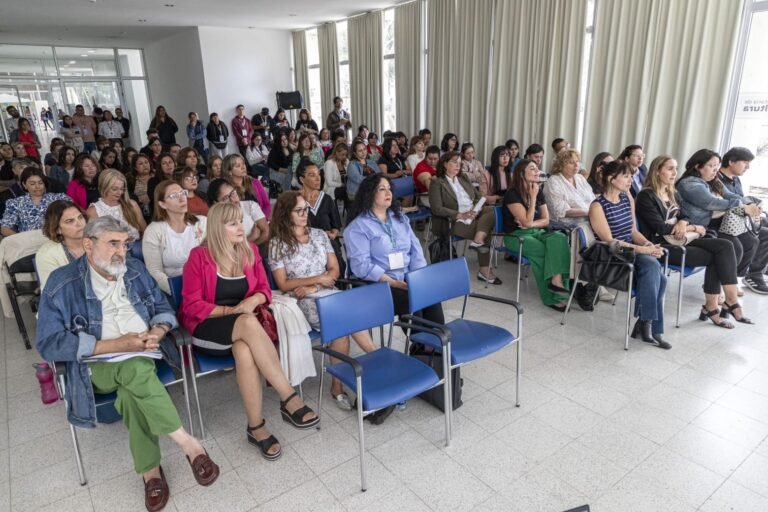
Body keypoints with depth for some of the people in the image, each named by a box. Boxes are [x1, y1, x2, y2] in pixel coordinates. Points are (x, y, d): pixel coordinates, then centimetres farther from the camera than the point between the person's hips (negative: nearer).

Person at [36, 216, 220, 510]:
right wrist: (116, 345, -18)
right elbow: (49, 344, -12)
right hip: (98, 365, -3)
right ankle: (187, 443, -27)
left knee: (132, 393, -30)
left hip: (144, 356, 3)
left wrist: (158, 331, -12)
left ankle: (150, 469, -14)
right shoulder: (63, 283, -5)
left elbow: (164, 308, 13)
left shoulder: (135, 270, 10)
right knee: (135, 367, -35)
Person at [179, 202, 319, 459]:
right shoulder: (199, 256, -7)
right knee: (249, 323, -37)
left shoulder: (250, 250, 6)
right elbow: (192, 305, -8)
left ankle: (256, 426, -25)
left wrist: (253, 301, -15)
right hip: (207, 326, -3)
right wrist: (229, 311, -18)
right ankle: (289, 398, -35)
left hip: (244, 325, 3)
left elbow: (264, 289, 8)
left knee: (244, 350, -35)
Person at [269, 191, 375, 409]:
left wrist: (313, 287, -8)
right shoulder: (277, 244, 2)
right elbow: (284, 285, -2)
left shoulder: (319, 234, 13)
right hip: (302, 302, -3)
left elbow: (335, 269, 9)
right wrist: (319, 278, -10)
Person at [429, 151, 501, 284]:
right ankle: (484, 270, -21)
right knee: (485, 234, -24)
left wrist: (476, 209, -8)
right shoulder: (437, 183, 1)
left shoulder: (464, 178, 21)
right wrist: (460, 215, -19)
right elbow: (437, 209, -10)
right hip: (454, 222, -6)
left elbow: (478, 197, 17)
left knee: (491, 210, -23)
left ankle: (477, 241, -31)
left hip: (474, 216, 6)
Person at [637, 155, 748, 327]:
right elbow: (660, 228, -14)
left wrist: (683, 223, -8)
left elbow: (683, 217, 18)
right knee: (716, 257, -16)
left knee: (725, 246, -15)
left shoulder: (673, 194, 20)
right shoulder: (646, 196, -8)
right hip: (662, 245, -8)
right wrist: (693, 228, -4)